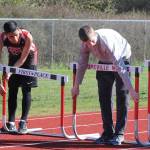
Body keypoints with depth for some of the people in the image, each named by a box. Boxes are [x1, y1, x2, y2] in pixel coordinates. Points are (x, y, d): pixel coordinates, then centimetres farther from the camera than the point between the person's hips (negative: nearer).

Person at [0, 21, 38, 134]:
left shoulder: (27, 37, -37)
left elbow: (23, 59, -29)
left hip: (28, 58, -2)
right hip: (14, 57, 3)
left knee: (26, 90, -9)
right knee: (12, 91, -1)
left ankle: (23, 122, -9)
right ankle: (11, 123, 2)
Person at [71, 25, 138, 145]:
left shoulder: (107, 41, -41)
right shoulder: (85, 44, -22)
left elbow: (120, 68, -43)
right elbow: (82, 64, -6)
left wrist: (131, 89, -45)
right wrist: (76, 86, 0)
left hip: (122, 59, -6)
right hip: (104, 62, 6)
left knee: (122, 97, -11)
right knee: (104, 97, 1)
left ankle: (119, 134, -7)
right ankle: (108, 133, 8)